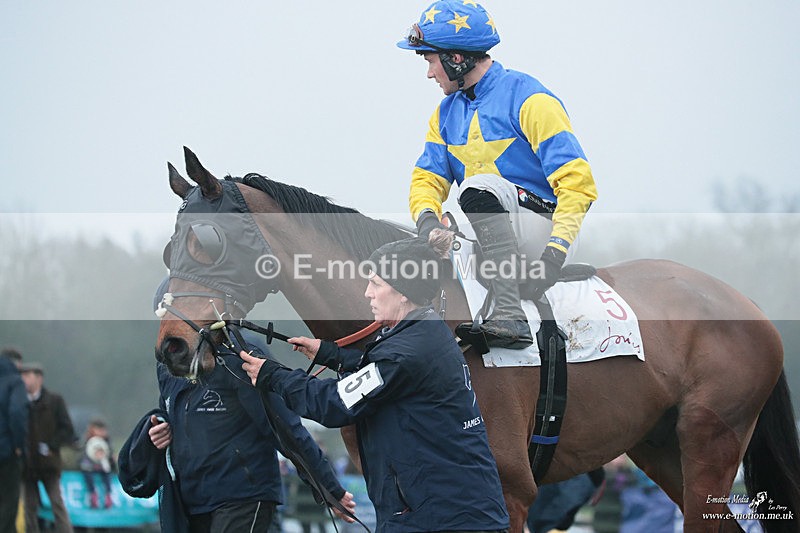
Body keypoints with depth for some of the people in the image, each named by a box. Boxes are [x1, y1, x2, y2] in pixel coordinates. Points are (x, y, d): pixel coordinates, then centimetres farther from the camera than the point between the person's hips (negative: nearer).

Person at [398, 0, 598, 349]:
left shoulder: (528, 99, -11)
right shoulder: (447, 113, 13)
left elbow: (577, 182, -18)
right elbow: (428, 176, 8)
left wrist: (555, 253, -29)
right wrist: (426, 216, -17)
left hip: (542, 230, -8)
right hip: (490, 240, 8)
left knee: (478, 186, -32)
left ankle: (510, 315, -41)